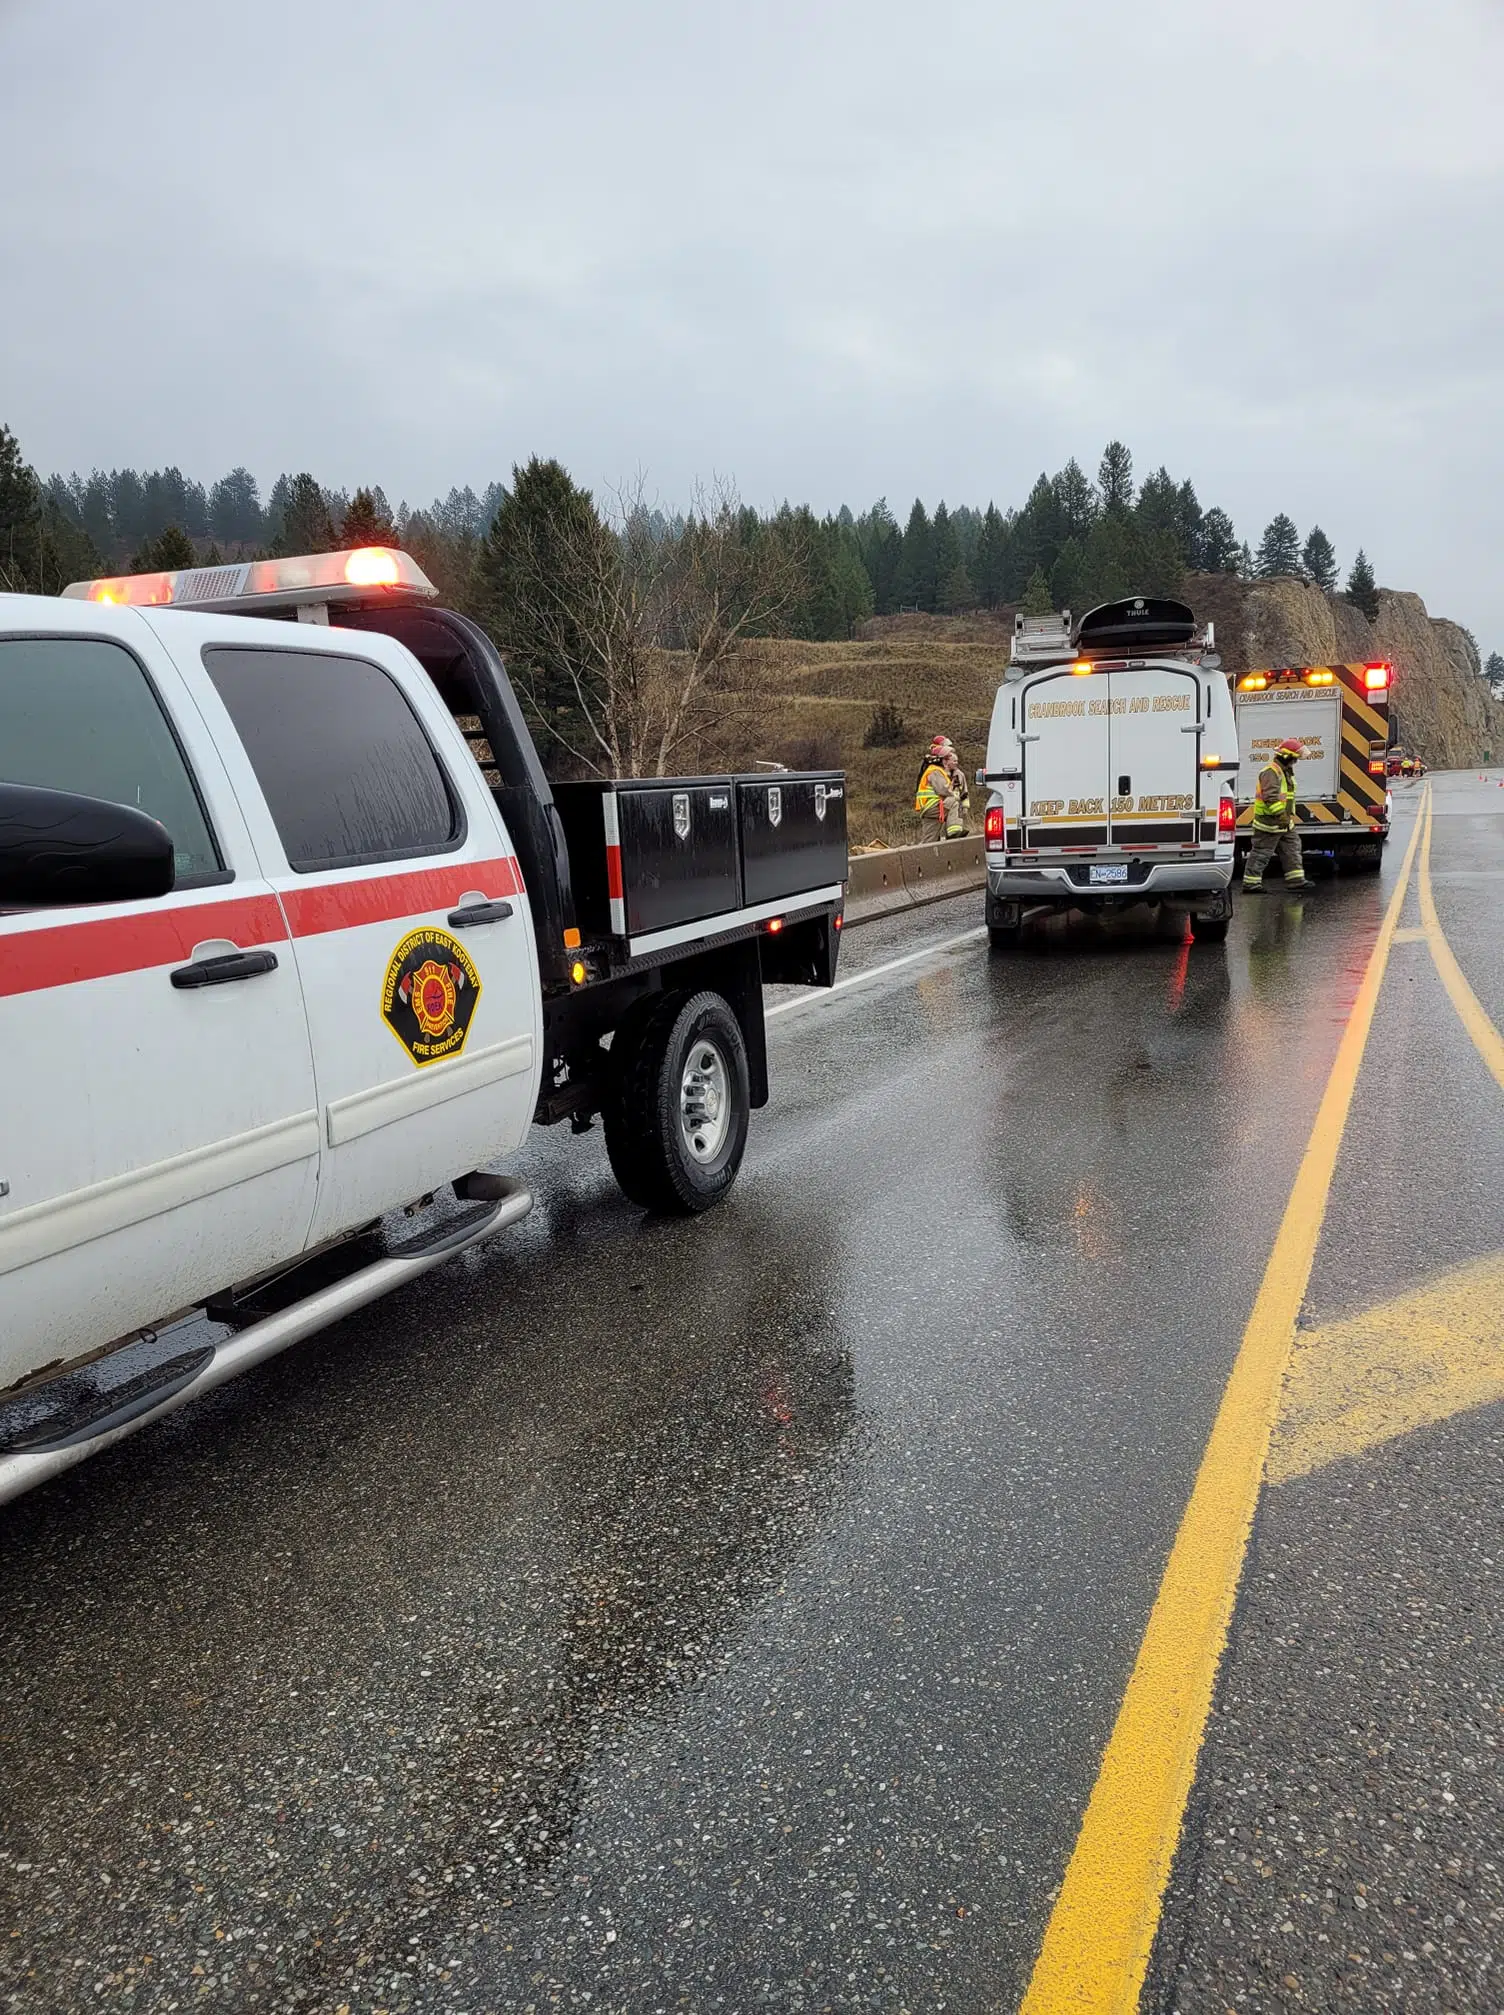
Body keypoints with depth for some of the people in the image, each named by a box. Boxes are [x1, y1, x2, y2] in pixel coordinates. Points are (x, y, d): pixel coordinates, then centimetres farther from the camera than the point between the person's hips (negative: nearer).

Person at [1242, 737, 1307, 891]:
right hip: (1269, 823, -10)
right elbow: (1270, 797, -28)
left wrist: (1290, 815, 23)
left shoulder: (1285, 771, 16)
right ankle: (1251, 883, 2)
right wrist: (1281, 815, -30)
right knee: (1261, 854, -4)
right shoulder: (1271, 772, -18)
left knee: (1292, 849, 11)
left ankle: (1295, 880, 16)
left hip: (1284, 823, 10)